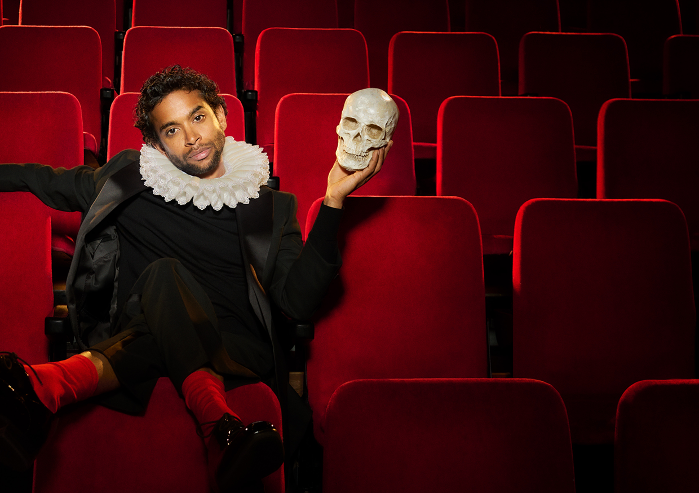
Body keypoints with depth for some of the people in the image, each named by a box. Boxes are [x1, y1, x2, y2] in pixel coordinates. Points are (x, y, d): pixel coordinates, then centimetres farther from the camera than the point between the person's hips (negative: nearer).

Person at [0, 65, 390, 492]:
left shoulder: (270, 207, 13)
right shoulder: (130, 179, 17)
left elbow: (297, 301, 0)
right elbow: (50, 181, 33)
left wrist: (333, 200, -7)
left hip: (237, 350, -1)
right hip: (137, 337, 1)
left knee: (164, 277, -32)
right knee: (165, 273, -32)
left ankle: (48, 385, -59)